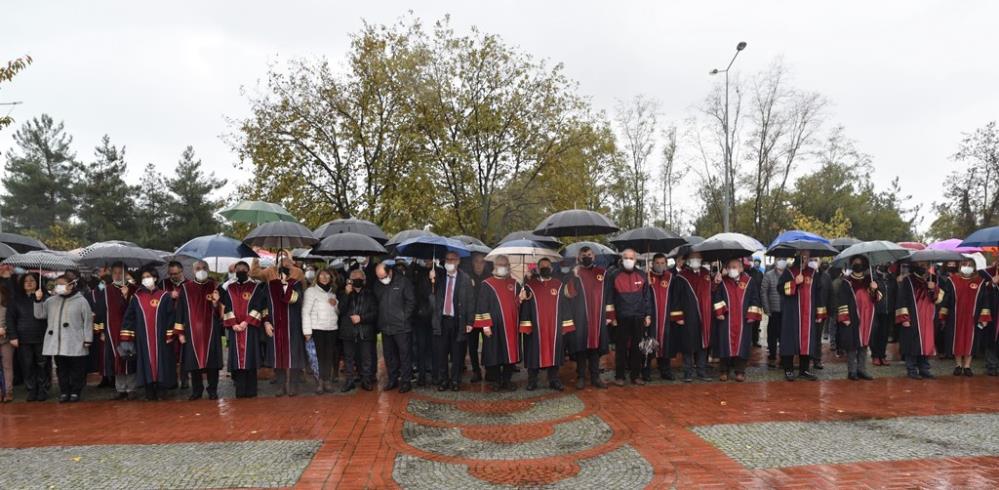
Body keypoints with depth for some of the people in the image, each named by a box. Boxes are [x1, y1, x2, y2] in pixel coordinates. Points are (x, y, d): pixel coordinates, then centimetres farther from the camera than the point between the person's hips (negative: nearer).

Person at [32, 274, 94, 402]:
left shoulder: (81, 300, -3)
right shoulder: (51, 300, 10)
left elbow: (88, 320, -4)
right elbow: (39, 314, 10)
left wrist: (87, 339, -8)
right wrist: (38, 300, -4)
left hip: (75, 344, -4)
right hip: (57, 343, 4)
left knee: (77, 369, 3)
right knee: (61, 368, 10)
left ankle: (75, 392, 14)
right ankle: (64, 392, 19)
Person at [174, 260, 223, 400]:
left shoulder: (215, 287, 5)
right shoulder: (185, 288, 5)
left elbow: (220, 311, 4)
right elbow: (180, 311, 5)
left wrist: (216, 302, -18)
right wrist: (180, 331, 1)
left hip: (211, 330, -1)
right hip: (192, 331, 1)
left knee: (211, 360, 0)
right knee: (193, 361, 4)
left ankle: (213, 390, 9)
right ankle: (196, 390, 16)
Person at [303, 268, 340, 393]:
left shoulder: (332, 292, 16)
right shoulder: (311, 291, 1)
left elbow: (337, 311, 23)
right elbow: (306, 311, -5)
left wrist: (335, 304, 0)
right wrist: (307, 330, -11)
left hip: (332, 328, 5)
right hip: (317, 328, -4)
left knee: (329, 355, 3)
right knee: (319, 355, -6)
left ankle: (327, 381, 9)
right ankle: (319, 381, 1)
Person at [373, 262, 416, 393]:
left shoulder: (403, 282, -7)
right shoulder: (377, 285, 8)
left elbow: (411, 301, -6)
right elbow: (375, 303, 15)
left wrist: (404, 317, -9)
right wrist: (380, 321, 6)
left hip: (401, 327, -5)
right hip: (385, 327, 5)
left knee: (404, 354, 0)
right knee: (389, 355, 13)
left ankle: (406, 381, 9)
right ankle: (392, 379, 25)